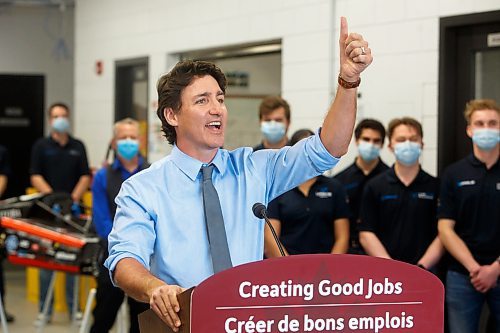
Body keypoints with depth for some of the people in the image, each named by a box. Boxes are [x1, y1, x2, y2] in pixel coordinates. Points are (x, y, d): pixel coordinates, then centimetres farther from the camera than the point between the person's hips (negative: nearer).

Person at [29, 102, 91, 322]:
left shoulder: (78, 147, 11)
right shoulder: (41, 146, 6)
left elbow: (86, 176, 6)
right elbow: (35, 176, -1)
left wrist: (74, 197, -9)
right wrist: (51, 196, -14)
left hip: (72, 209, 1)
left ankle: (73, 307, 7)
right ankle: (45, 309, 5)